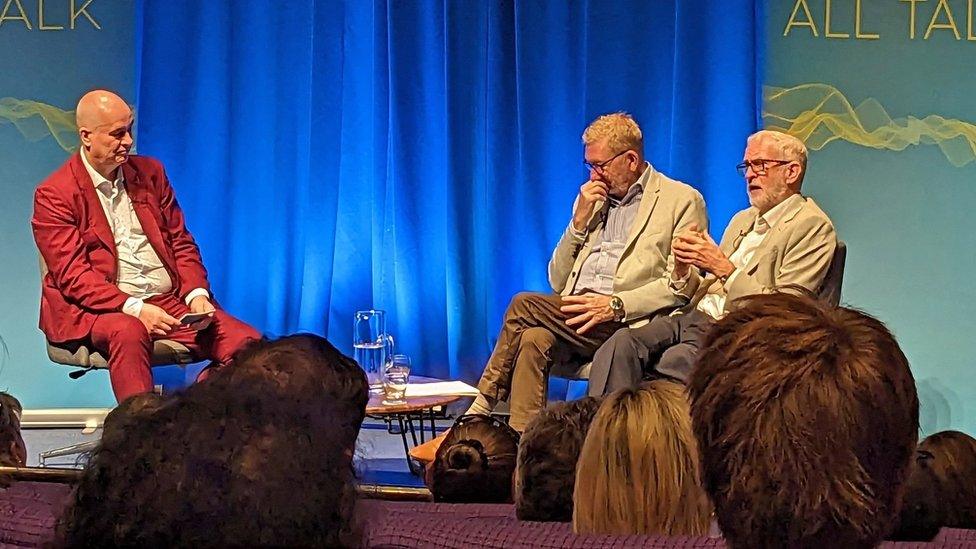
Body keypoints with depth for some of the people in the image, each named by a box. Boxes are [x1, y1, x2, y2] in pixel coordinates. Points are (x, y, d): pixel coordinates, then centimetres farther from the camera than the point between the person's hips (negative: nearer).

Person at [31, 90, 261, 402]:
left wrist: (196, 293, -3)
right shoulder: (54, 195, -2)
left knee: (248, 343, -19)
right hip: (98, 309, -5)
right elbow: (73, 275, -10)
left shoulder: (150, 172, 15)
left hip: (170, 301, 5)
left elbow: (181, 242, 17)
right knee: (128, 332, -41)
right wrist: (134, 309, -23)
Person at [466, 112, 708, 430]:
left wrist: (617, 305, -17)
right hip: (575, 318, 6)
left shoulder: (682, 200, 6)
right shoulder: (592, 201, 25)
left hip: (630, 324, -5)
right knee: (534, 339, -30)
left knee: (524, 306, -22)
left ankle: (480, 413, -15)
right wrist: (579, 222, 7)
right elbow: (558, 282, 20)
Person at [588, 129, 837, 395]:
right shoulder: (742, 219, 24)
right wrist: (683, 270, 1)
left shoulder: (813, 226, -2)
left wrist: (724, 268, -16)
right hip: (697, 316, 7)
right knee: (621, 344, -21)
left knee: (669, 365, -34)